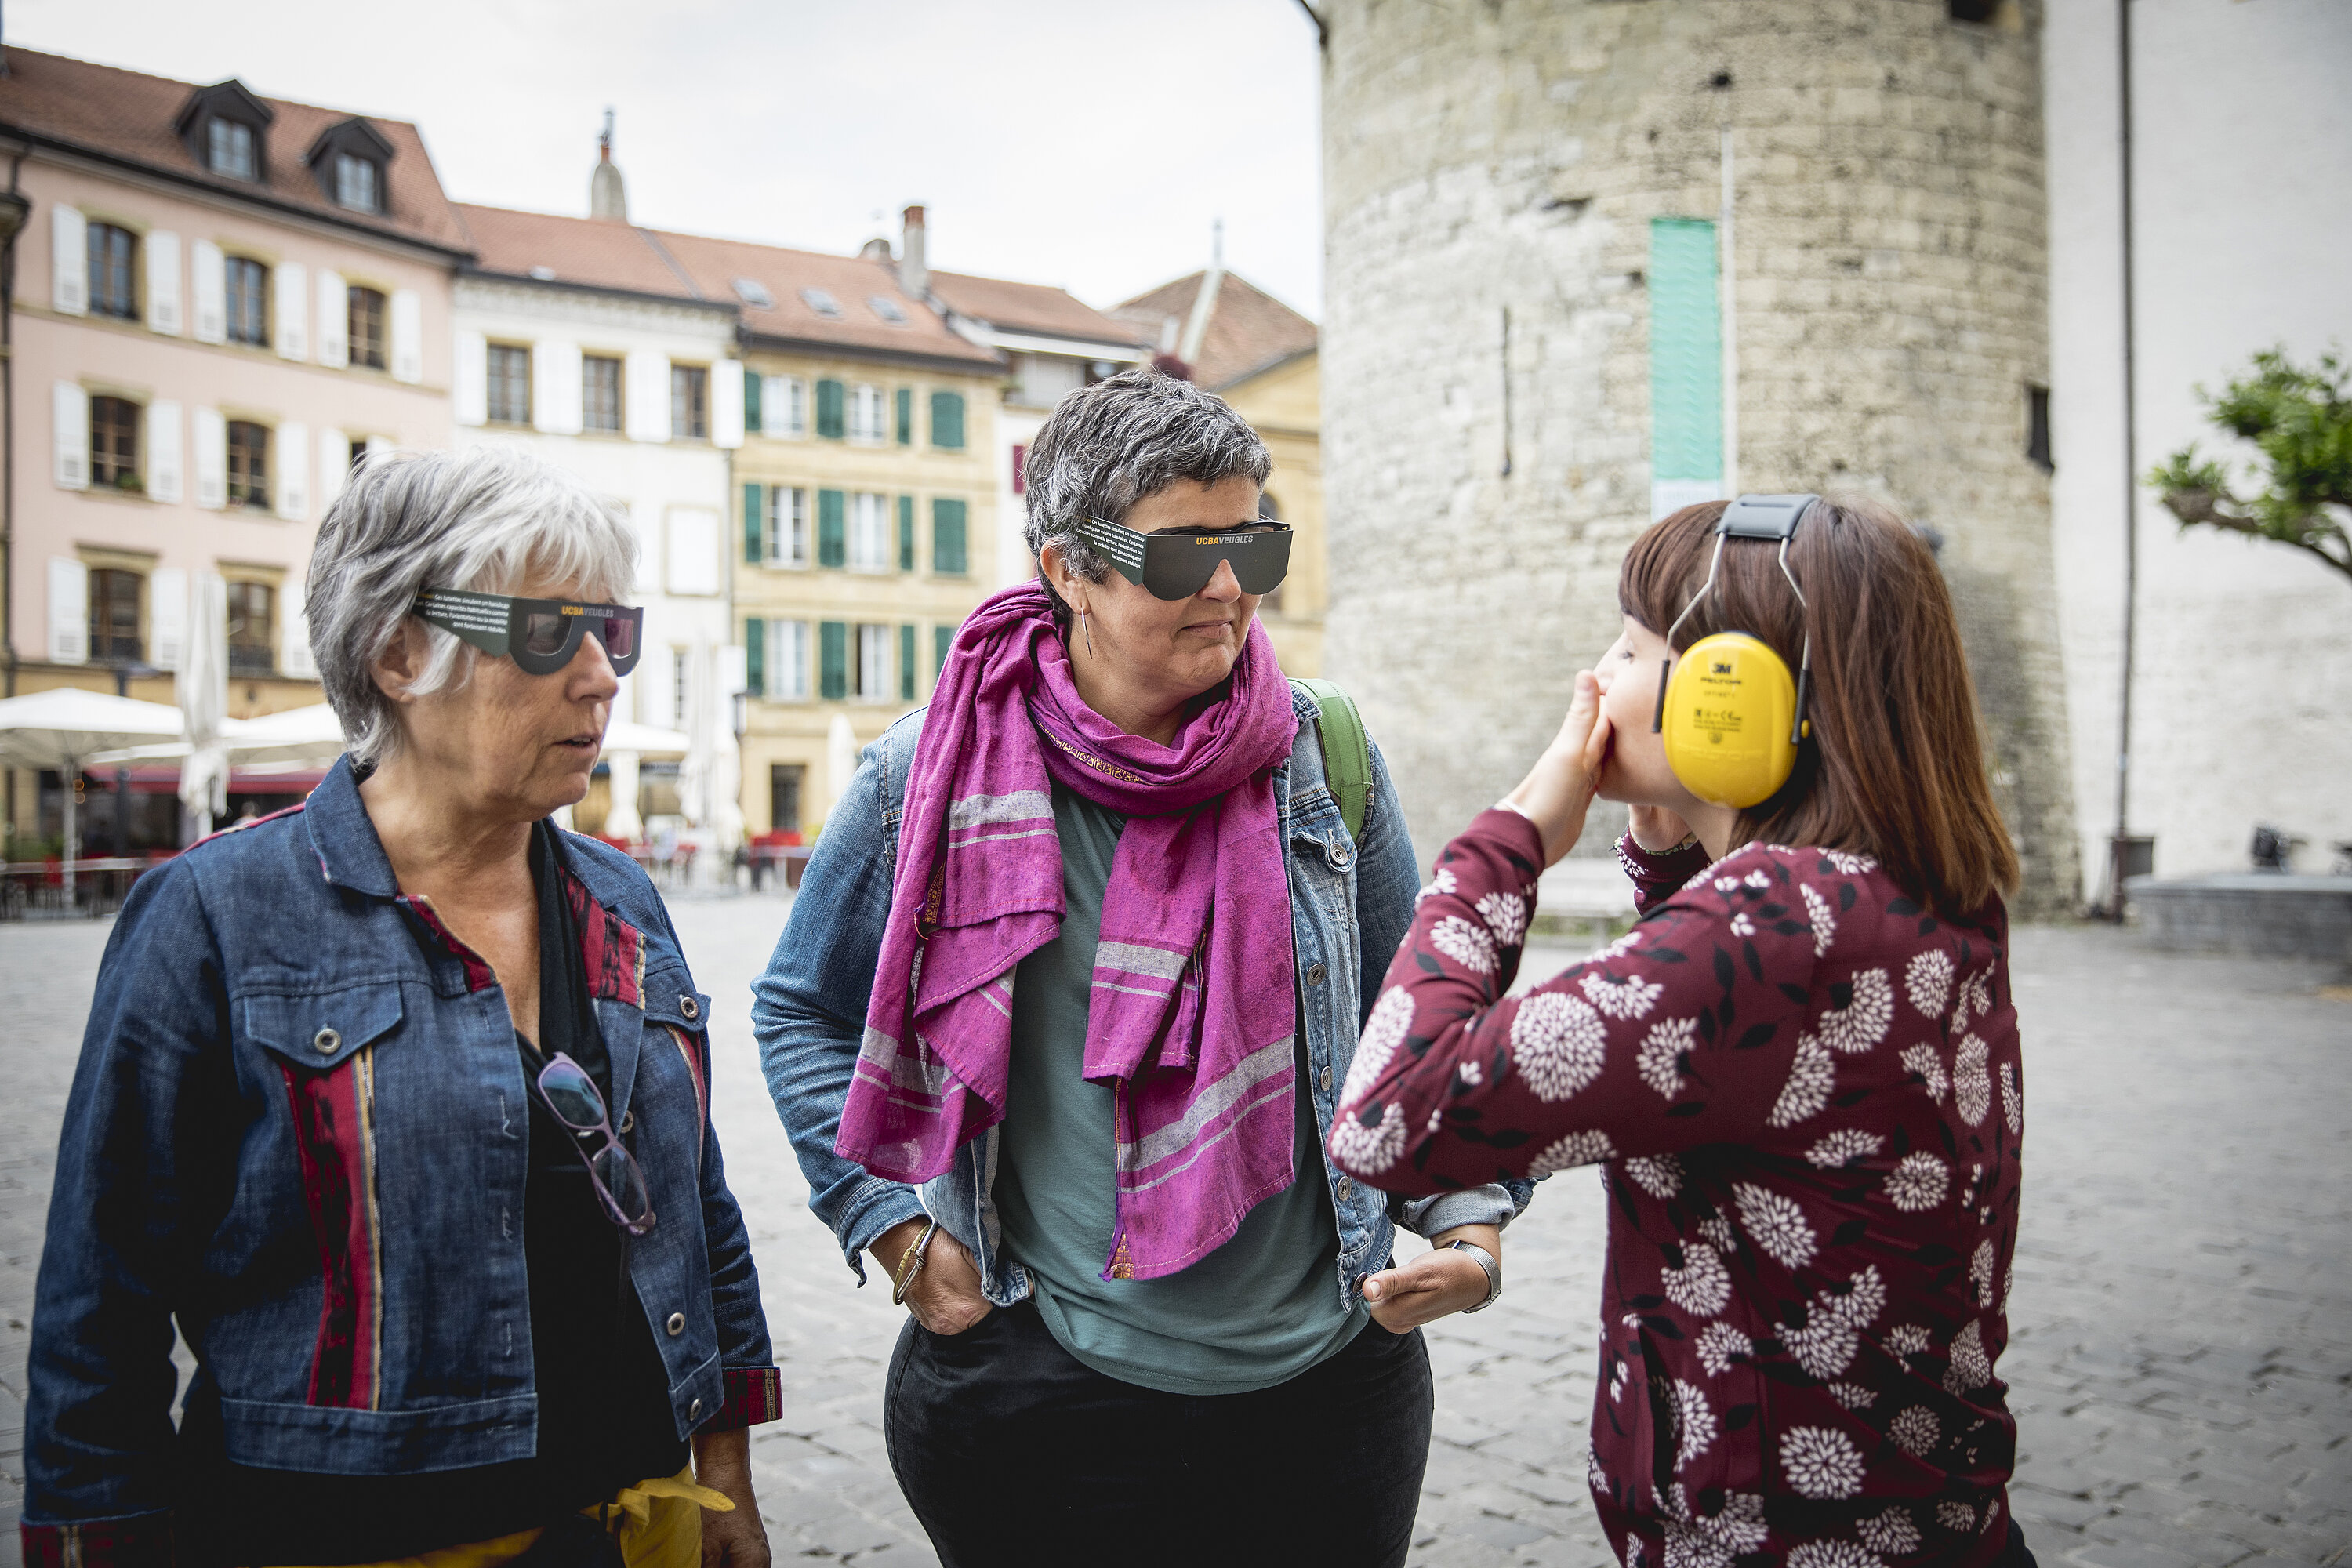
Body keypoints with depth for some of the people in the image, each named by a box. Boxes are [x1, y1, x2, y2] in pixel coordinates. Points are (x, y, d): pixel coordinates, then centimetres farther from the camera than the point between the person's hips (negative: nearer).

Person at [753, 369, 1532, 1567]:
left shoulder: (1321, 753, -3)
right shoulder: (935, 773, -8)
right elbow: (804, 1012, 6)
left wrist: (1467, 1220, -4)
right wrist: (899, 1234, -2)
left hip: (1328, 1376, 2)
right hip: (1040, 1392, -2)